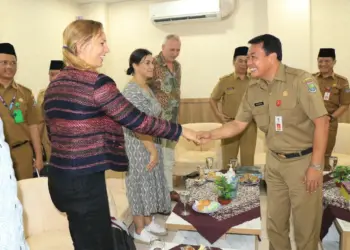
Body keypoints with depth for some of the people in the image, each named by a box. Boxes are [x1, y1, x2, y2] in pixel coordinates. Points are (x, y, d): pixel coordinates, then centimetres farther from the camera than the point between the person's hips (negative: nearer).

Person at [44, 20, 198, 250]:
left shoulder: (54, 84, 9)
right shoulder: (96, 82, -16)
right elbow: (136, 120, -15)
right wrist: (180, 131, -5)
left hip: (60, 176, 9)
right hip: (85, 181, -9)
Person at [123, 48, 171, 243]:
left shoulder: (147, 88, 8)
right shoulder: (131, 91, -21)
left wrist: (155, 149, 14)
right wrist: (153, 151, -20)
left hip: (152, 144, 9)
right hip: (139, 147, -9)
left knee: (151, 182, 18)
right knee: (141, 184, 5)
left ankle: (149, 222, 35)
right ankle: (140, 230, 22)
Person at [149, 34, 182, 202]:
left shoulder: (177, 66, 10)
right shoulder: (153, 64, -12)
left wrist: (176, 115, 17)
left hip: (173, 118, 7)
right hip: (157, 118, -7)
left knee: (169, 156, 15)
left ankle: (168, 188, 28)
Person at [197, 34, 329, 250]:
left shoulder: (301, 80, -18)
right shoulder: (253, 89, 0)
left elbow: (322, 122, -17)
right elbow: (238, 124, 5)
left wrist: (316, 166, -17)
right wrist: (210, 135, -10)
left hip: (303, 161, -5)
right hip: (274, 161, 5)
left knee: (305, 223, 8)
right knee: (275, 221, 17)